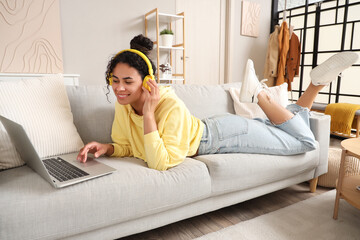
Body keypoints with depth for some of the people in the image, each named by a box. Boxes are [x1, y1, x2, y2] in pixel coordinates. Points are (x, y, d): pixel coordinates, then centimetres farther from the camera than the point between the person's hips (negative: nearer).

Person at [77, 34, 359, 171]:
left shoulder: (171, 107, -35)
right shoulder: (123, 104, -14)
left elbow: (161, 163, -38)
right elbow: (126, 146, -3)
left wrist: (148, 113, -41)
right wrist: (107, 148, -22)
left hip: (221, 134, -6)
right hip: (208, 130, 6)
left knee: (305, 142, 9)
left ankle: (260, 93, 14)